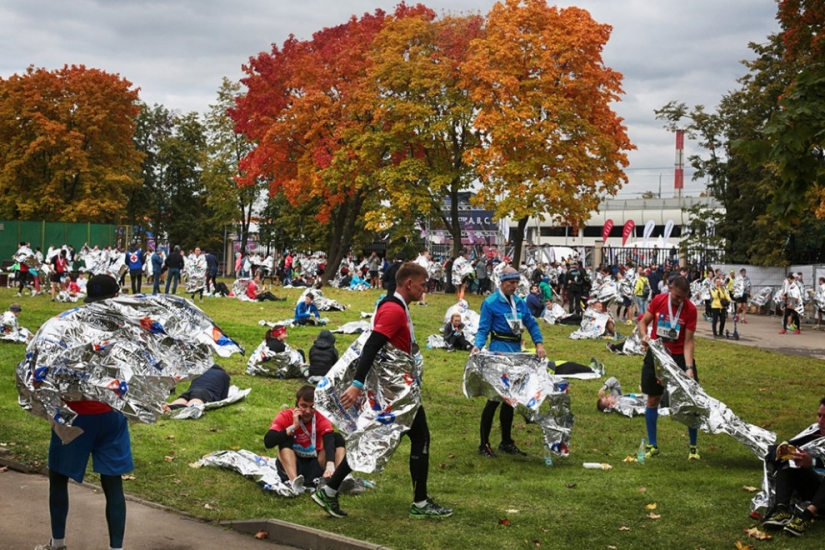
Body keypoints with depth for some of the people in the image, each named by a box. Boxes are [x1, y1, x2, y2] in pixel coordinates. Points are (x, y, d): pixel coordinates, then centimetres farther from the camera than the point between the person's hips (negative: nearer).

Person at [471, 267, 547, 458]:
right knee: (495, 397, -9)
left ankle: (506, 442, 22)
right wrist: (477, 346, -25)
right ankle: (484, 444, -2)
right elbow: (483, 329, -8)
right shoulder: (490, 302, -7)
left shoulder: (519, 302, 12)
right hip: (499, 350, -7)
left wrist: (539, 343, -4)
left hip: (517, 350, 7)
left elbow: (531, 324, 12)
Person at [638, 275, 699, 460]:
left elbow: (688, 341, -14)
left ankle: (693, 447, 9)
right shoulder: (658, 300, -9)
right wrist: (644, 335, -19)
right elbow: (643, 321, 2)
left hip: (680, 356, -1)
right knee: (653, 400, 5)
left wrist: (689, 367, -23)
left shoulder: (690, 309, -14)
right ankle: (652, 445, 17)